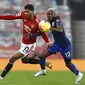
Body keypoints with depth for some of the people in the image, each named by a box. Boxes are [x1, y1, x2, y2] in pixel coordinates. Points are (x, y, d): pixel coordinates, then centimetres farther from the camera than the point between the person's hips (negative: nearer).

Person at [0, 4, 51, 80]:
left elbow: (43, 33, -18)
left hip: (29, 45, -7)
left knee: (13, 58, -10)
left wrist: (48, 43, -25)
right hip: (23, 42, 7)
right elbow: (12, 17, -9)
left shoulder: (37, 23, -29)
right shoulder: (23, 15, -16)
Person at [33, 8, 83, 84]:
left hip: (65, 45, -7)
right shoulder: (49, 22, -1)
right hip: (56, 44, 7)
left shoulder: (57, 20, -21)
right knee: (42, 56, 3)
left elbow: (60, 30, -38)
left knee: (68, 64, 6)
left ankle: (79, 74, 33)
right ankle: (43, 71, 30)